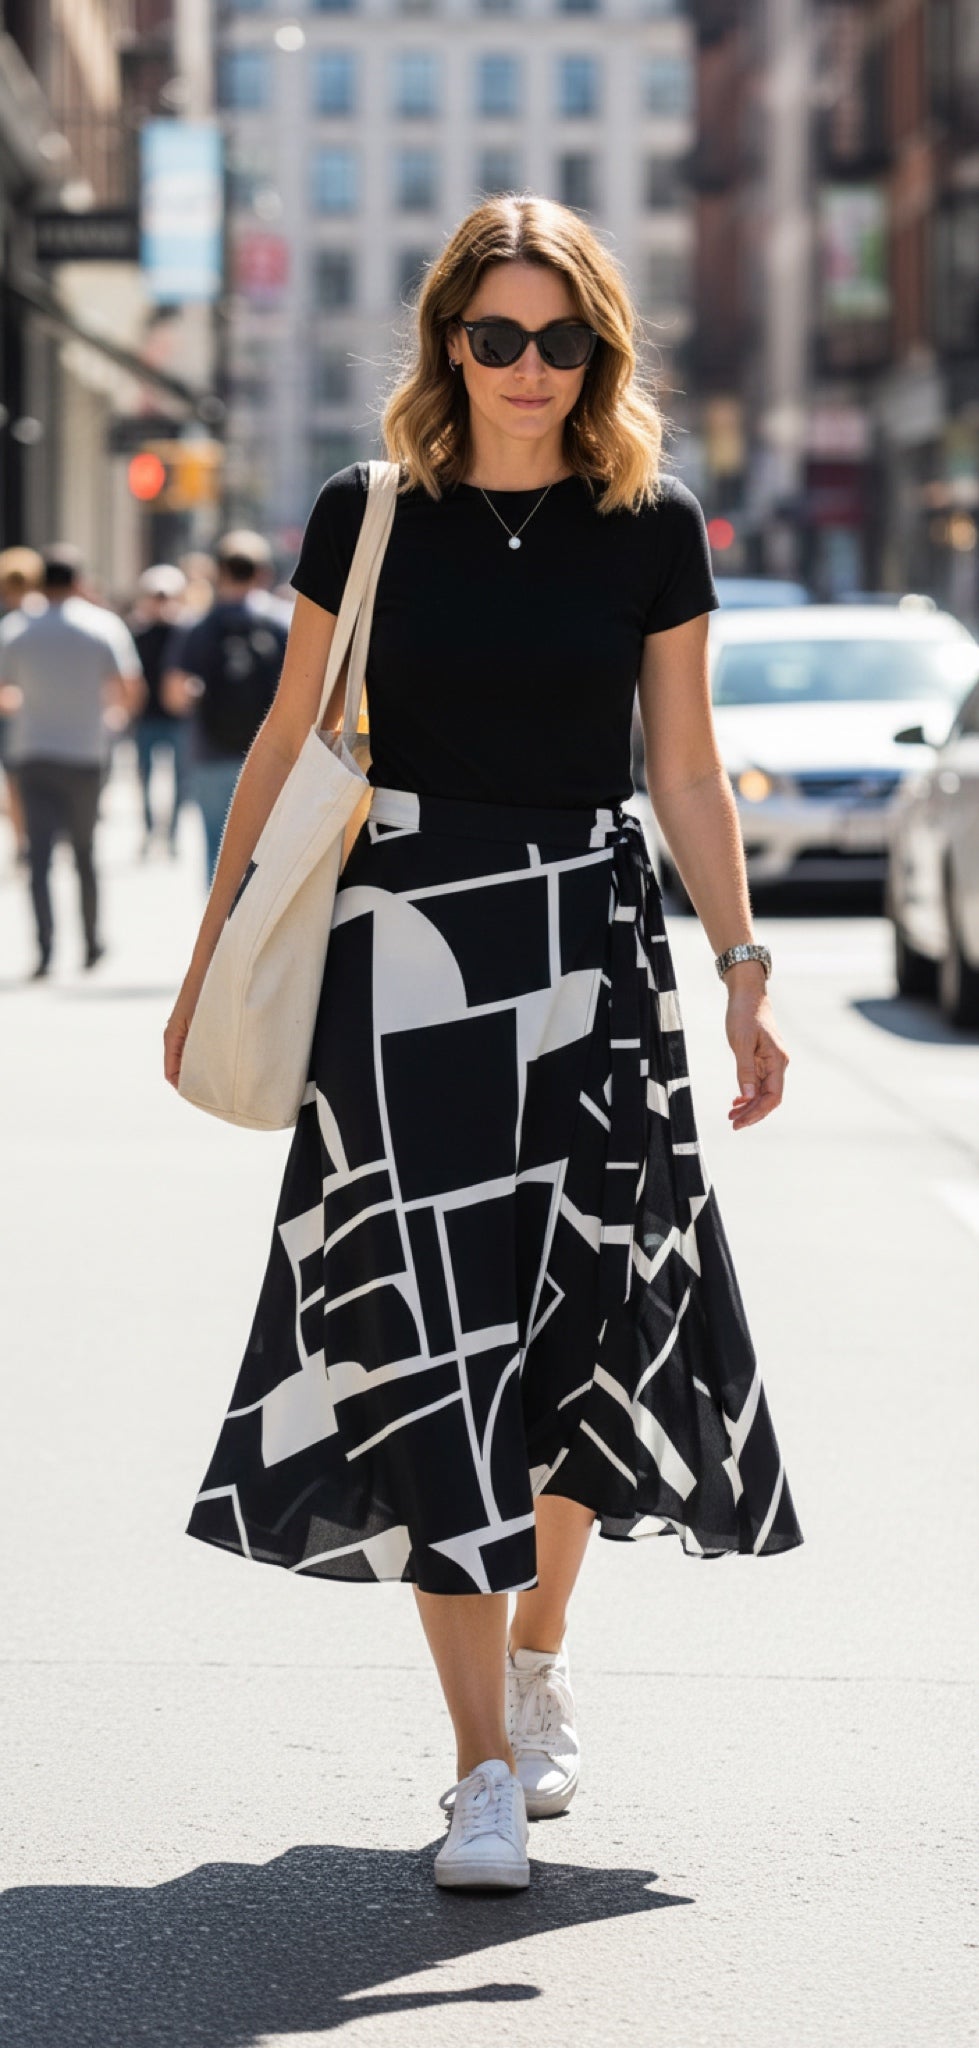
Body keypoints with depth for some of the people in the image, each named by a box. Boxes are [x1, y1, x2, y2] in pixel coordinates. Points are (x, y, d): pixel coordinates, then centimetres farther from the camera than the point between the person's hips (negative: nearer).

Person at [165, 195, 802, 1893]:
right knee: (431, 1337, -7)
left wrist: (743, 972, 0)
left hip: (589, 940, 1)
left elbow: (687, 769, 6)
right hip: (404, 940, -1)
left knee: (580, 1327, 5)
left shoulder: (652, 530, 3)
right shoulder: (367, 518, 1)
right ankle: (485, 1764, -4)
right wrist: (212, 959, 8)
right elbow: (292, 744, 7)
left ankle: (538, 1652, 33)